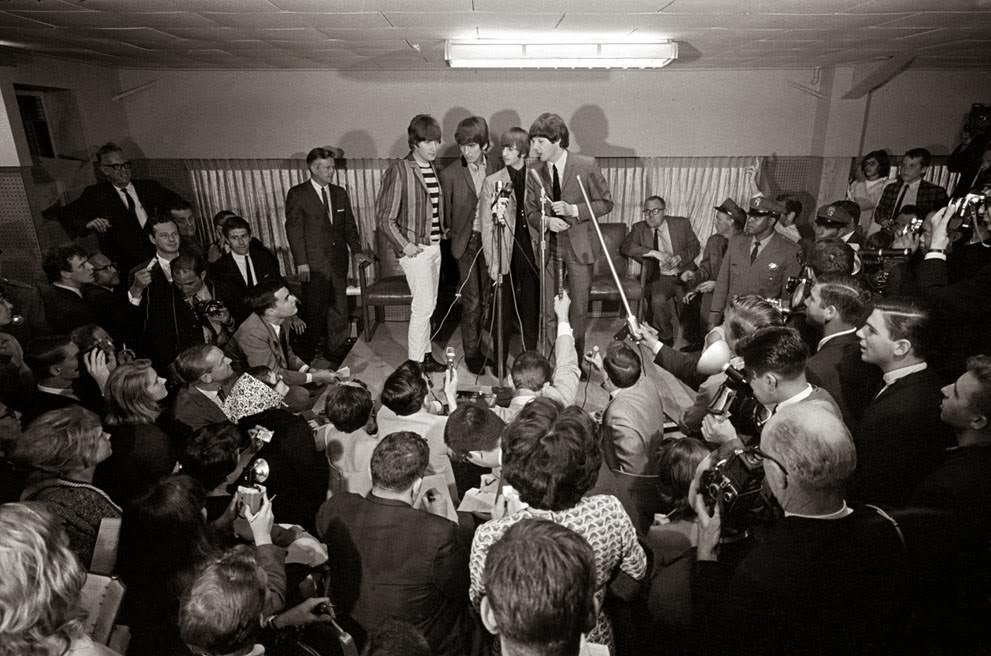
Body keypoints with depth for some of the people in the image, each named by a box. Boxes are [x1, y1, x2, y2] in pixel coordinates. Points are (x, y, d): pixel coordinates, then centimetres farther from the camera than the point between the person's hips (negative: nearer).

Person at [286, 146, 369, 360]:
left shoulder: (340, 193, 11)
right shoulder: (297, 194, -5)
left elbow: (349, 225, 15)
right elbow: (293, 229, -7)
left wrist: (356, 250, 4)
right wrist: (301, 262, -12)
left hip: (338, 260, 5)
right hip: (313, 264, -5)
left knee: (338, 307, 9)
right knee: (315, 309, 2)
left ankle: (334, 350, 23)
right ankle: (310, 353, 18)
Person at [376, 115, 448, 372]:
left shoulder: (433, 168, 8)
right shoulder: (399, 170, -13)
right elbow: (384, 217, -13)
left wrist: (443, 230, 7)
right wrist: (403, 245, -16)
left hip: (435, 245, 7)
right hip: (415, 248, -7)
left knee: (428, 304, 14)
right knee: (423, 305, -5)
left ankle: (425, 355, 26)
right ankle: (414, 363, 8)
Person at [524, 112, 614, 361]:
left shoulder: (586, 166, -8)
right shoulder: (535, 174, 1)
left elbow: (606, 203, -4)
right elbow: (531, 212, 8)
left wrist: (573, 210, -19)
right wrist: (545, 221, -15)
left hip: (579, 247, -2)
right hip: (549, 247, 2)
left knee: (578, 309, 8)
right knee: (548, 310, 4)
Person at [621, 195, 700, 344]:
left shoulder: (682, 224, 7)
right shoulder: (639, 228, 4)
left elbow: (695, 246, 12)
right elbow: (625, 247, -12)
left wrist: (679, 257, -10)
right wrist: (654, 253, -23)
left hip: (684, 275, 1)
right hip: (660, 278, -1)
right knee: (658, 300, -31)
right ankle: (666, 337, -5)